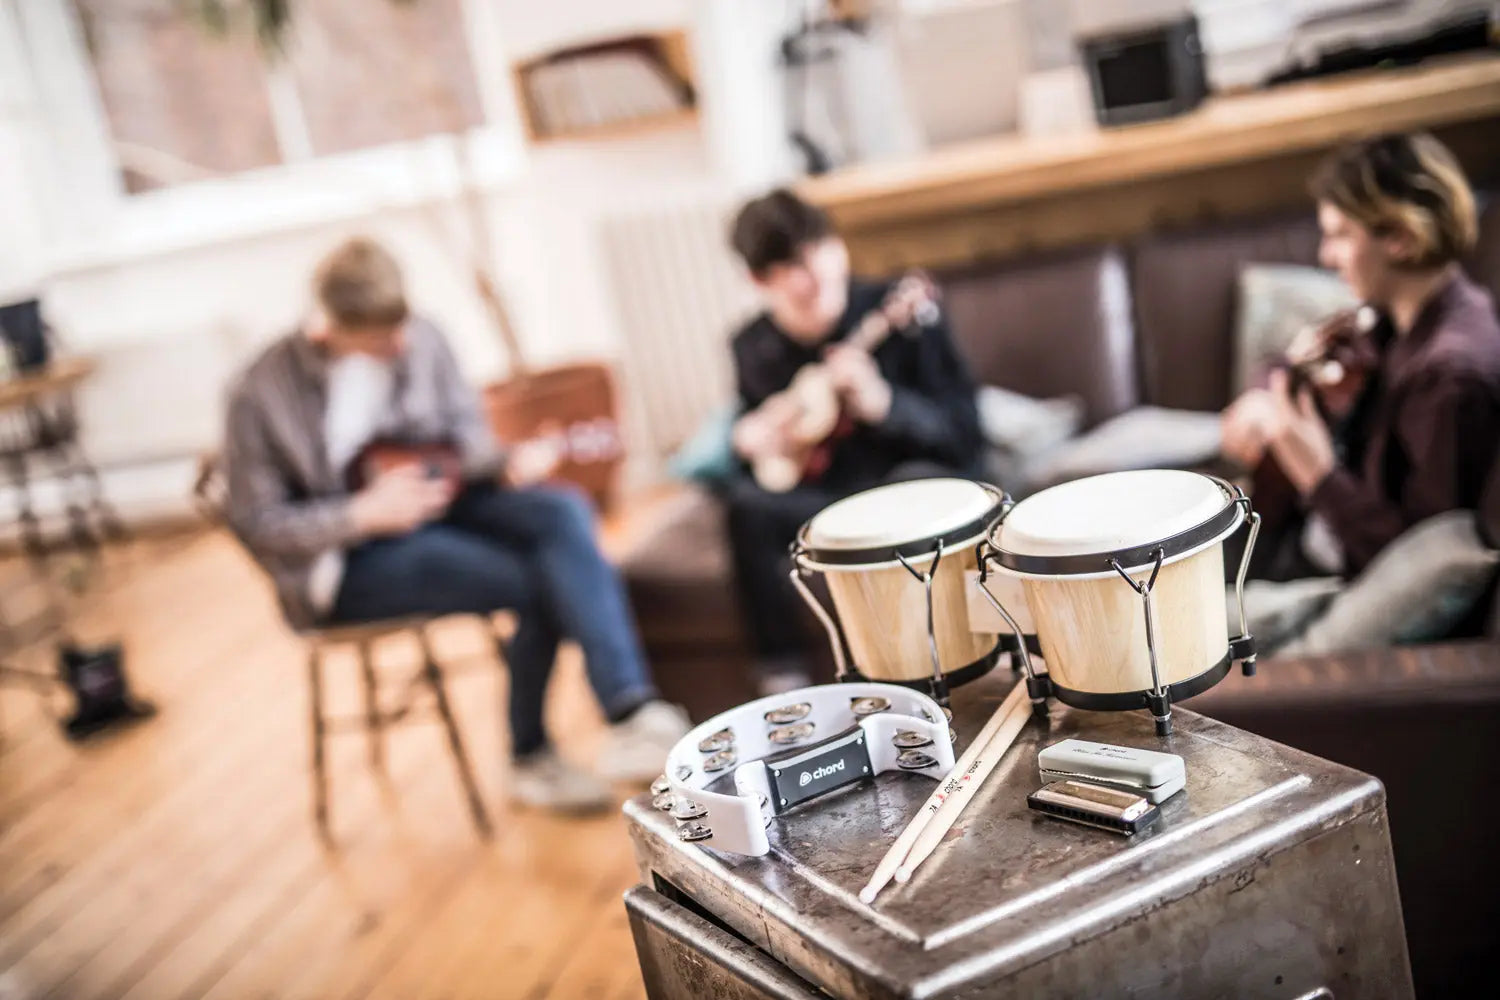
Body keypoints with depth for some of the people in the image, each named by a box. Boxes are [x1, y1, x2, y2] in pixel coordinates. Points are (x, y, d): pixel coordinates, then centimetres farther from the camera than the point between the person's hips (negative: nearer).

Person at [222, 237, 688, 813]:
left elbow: (464, 431, 10)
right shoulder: (263, 397, -15)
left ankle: (631, 715, -31)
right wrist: (366, 513, -21)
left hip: (435, 501, 5)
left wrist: (504, 464, -14)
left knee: (563, 514, -25)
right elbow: (255, 523, -10)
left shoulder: (420, 342, -2)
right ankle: (531, 760, -4)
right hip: (347, 560, -5)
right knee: (535, 582, -24)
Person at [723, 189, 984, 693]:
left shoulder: (895, 312, -13)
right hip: (822, 501, 3)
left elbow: (964, 435, -16)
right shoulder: (755, 348, -1)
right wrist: (749, 439, -8)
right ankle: (782, 676, -18)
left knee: (922, 481, -36)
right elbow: (750, 420, 17)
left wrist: (882, 401, -32)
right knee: (748, 502, -25)